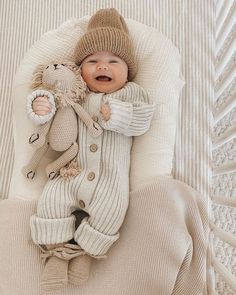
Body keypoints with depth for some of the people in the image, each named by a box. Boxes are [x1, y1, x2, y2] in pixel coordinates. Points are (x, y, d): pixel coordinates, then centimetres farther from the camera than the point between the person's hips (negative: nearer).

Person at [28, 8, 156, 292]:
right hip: (71, 173, 2)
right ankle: (57, 251, 9)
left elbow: (142, 120, -8)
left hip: (110, 177, -1)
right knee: (51, 199, -12)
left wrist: (115, 113, -21)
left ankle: (86, 251, 10)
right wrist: (41, 107, -12)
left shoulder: (132, 92, 7)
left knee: (111, 210, -16)